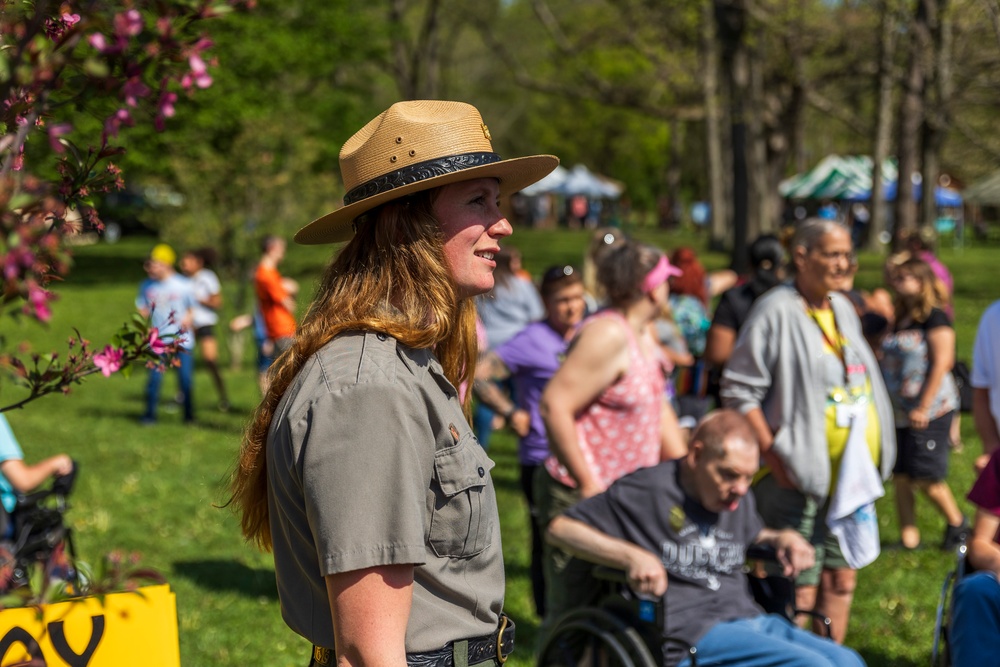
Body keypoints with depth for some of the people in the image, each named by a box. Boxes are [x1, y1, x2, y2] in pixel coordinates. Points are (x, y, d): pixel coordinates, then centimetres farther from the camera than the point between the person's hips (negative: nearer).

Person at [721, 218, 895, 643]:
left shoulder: (843, 308, 12)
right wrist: (774, 458, -18)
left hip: (853, 474, 8)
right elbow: (738, 392, -15)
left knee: (842, 578, 14)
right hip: (799, 478, -8)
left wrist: (867, 463, 15)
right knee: (800, 588, -4)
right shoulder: (776, 310, -12)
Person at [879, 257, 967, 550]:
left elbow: (942, 363, -14)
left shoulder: (935, 317, -9)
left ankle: (957, 524, 18)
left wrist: (924, 407, -17)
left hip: (930, 412, -7)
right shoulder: (899, 320, 14)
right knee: (900, 478, 4)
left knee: (927, 478, -5)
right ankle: (909, 538, 10)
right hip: (899, 413, 7)